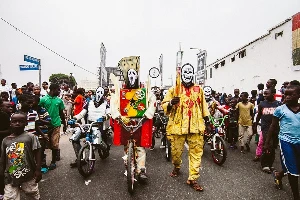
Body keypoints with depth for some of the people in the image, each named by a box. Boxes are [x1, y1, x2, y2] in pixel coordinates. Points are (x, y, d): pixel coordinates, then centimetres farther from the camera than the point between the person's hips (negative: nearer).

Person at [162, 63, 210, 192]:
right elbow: (164, 105, 1)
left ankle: (193, 179, 13)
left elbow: (203, 106, 24)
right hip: (178, 125, -2)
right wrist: (170, 103, -19)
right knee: (176, 151, 7)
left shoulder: (199, 90, 15)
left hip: (195, 126, 2)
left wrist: (207, 119, 21)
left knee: (196, 152, 1)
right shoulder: (174, 89, 6)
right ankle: (176, 167, 39)